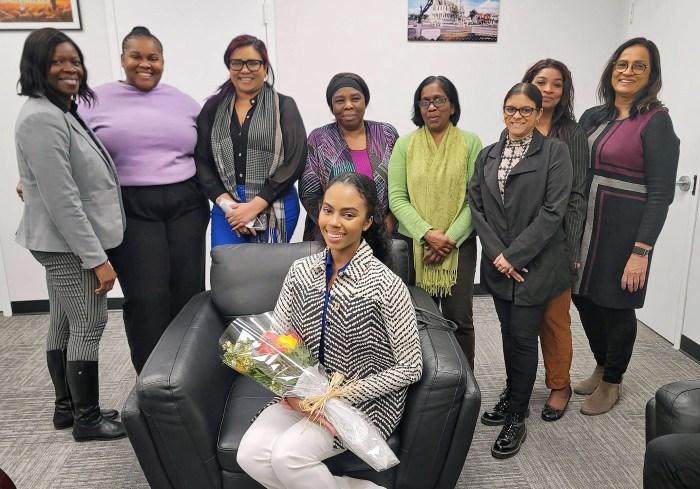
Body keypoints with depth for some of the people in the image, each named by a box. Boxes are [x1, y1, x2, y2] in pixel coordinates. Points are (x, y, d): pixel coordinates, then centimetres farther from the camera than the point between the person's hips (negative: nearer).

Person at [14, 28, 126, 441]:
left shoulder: (63, 112, 13)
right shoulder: (42, 118, -19)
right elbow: (62, 198, -23)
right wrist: (97, 258, -22)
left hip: (65, 240, 10)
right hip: (70, 242, -10)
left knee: (64, 325, 16)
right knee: (89, 326, -1)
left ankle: (67, 406, 30)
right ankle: (87, 419, 14)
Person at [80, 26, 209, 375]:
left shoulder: (183, 102, 12)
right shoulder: (97, 101, 5)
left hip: (185, 205, 3)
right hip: (130, 209, -2)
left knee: (189, 292, 4)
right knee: (147, 299, -6)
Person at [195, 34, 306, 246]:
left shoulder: (283, 106, 3)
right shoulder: (213, 108, 10)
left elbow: (294, 162, -7)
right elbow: (201, 162, 6)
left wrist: (255, 206, -13)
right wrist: (226, 202, -9)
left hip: (275, 209, -2)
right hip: (226, 208, 2)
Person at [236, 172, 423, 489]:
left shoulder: (385, 284, -19)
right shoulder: (301, 271, -5)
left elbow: (410, 368, -14)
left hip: (365, 401, -5)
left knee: (287, 456, -23)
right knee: (250, 454, -14)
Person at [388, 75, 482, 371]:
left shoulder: (470, 143, 2)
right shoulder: (405, 144, 4)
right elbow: (397, 198, -2)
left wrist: (450, 238, -11)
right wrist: (427, 233, -14)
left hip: (459, 244, 0)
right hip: (413, 243, 1)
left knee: (459, 318, 4)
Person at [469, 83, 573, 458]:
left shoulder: (554, 151, -5)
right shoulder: (488, 155, 9)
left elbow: (553, 210, -12)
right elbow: (476, 206, 3)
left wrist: (514, 255, -15)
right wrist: (497, 253, -9)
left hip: (535, 263, -4)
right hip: (499, 264, 4)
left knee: (523, 337, 0)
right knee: (509, 333, 15)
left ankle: (517, 419, 14)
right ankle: (512, 395, 33)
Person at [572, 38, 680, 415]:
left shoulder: (656, 121, -8)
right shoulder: (593, 117, 9)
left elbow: (660, 192, -12)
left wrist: (642, 251, -17)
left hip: (623, 231, -5)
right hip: (584, 227, 6)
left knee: (616, 306, 7)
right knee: (583, 297, 13)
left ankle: (611, 382, 30)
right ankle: (601, 367, 37)